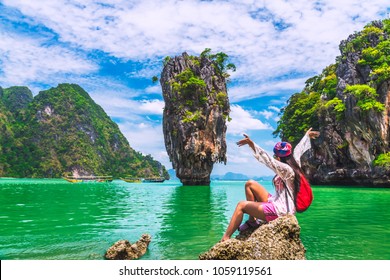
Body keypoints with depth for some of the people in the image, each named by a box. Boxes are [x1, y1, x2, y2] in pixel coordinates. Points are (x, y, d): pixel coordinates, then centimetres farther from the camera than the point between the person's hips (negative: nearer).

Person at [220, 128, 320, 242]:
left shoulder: (286, 169, -21)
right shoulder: (294, 163, 4)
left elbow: (269, 160, -34)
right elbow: (299, 149, 21)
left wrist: (252, 145, -42)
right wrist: (307, 135, 38)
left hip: (279, 210, -10)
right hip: (276, 202, 10)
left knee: (241, 205, -8)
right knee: (250, 184, 9)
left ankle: (225, 239, -4)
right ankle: (252, 220, 10)